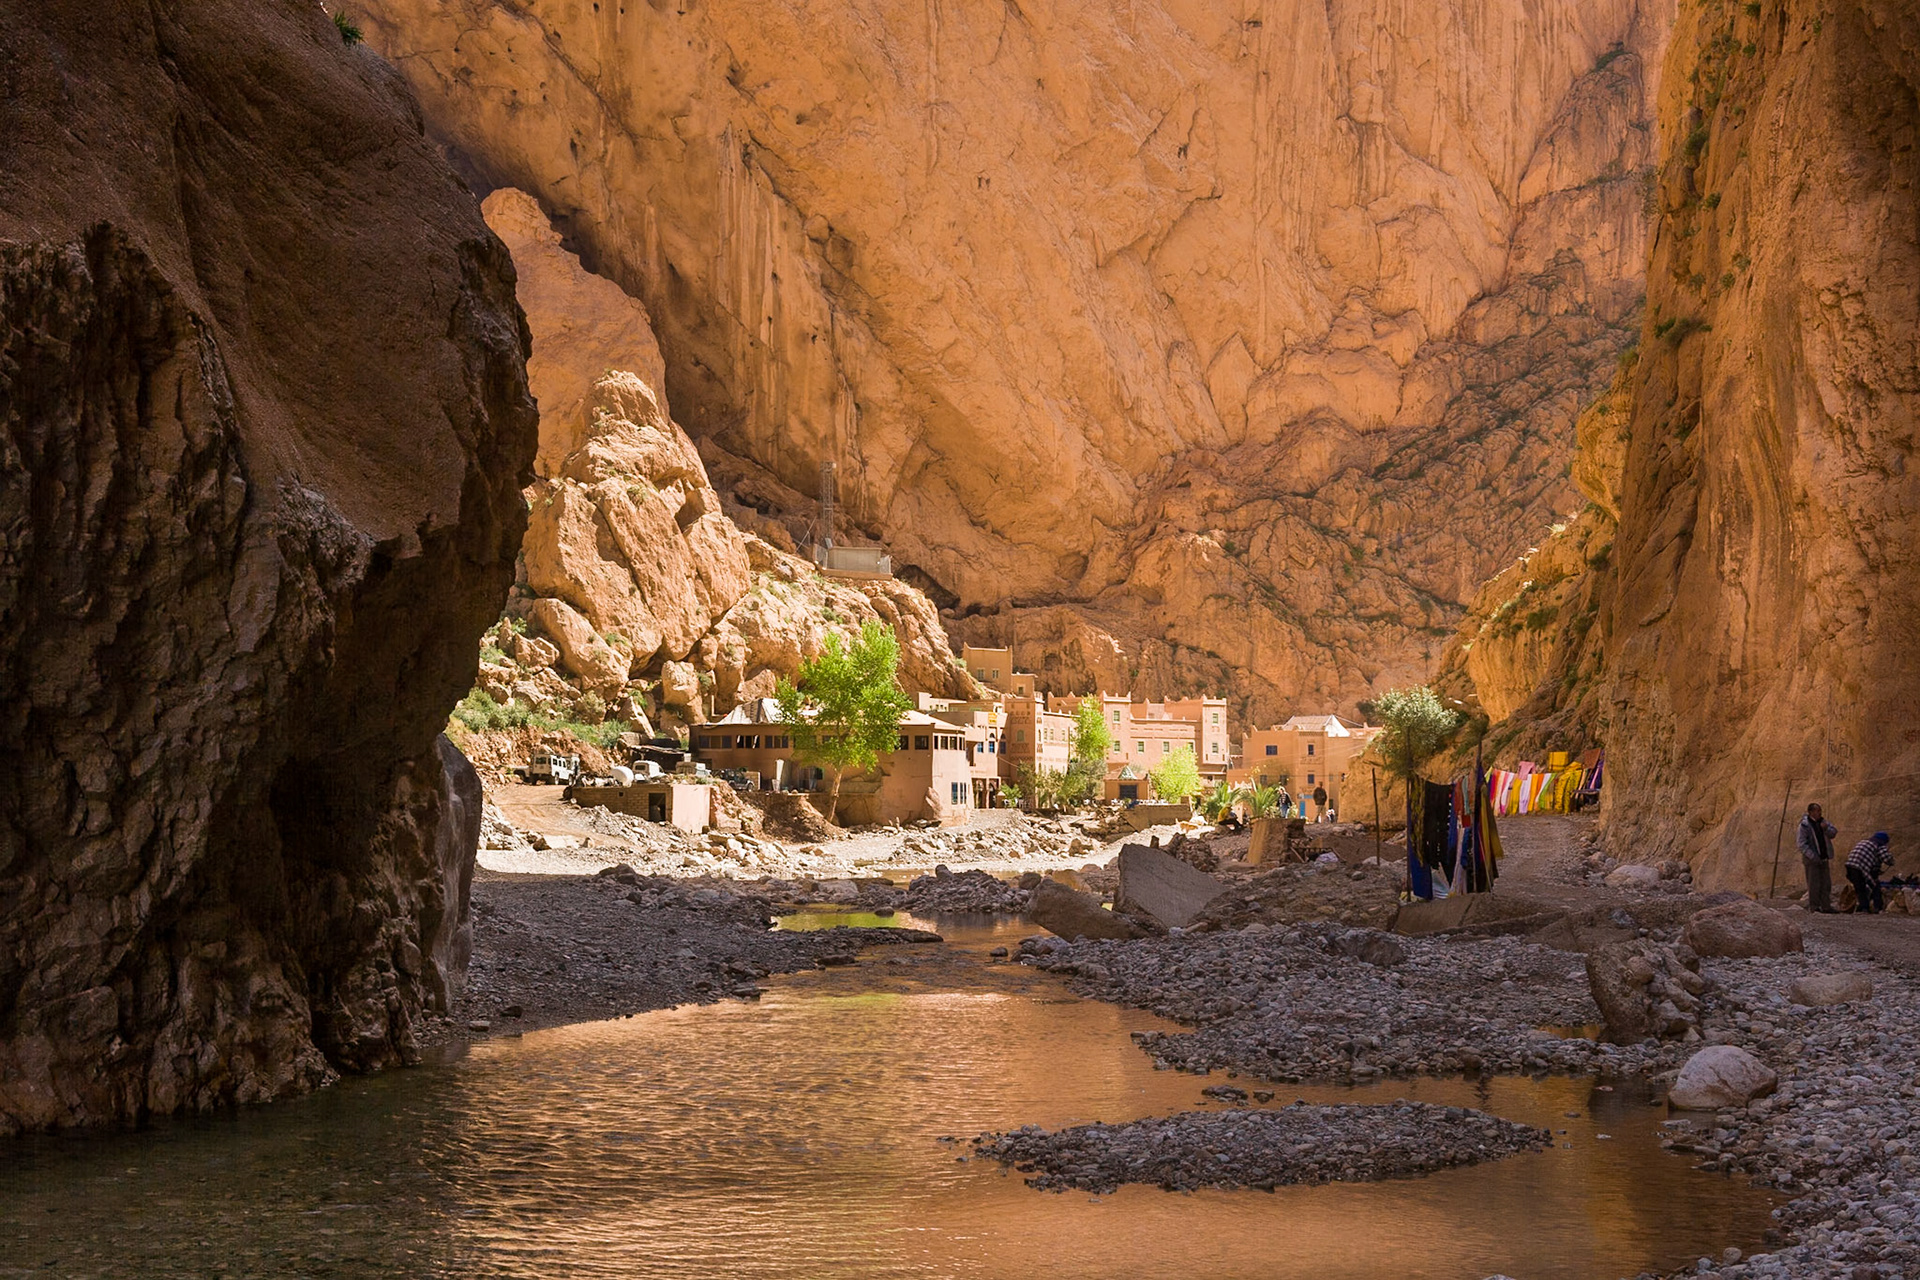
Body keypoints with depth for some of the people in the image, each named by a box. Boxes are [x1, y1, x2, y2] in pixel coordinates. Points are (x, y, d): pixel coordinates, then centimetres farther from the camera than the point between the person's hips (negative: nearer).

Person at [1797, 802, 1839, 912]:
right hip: (1812, 859, -7)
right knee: (1814, 884, -6)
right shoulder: (1804, 825, -14)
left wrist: (1826, 828, -14)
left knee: (1826, 883, 10)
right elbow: (1801, 843, -17)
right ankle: (1814, 907, 0)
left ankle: (1826, 906, 17)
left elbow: (1833, 833, 9)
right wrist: (1813, 856, -22)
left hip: (1824, 858, 7)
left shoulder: (1822, 821, 8)